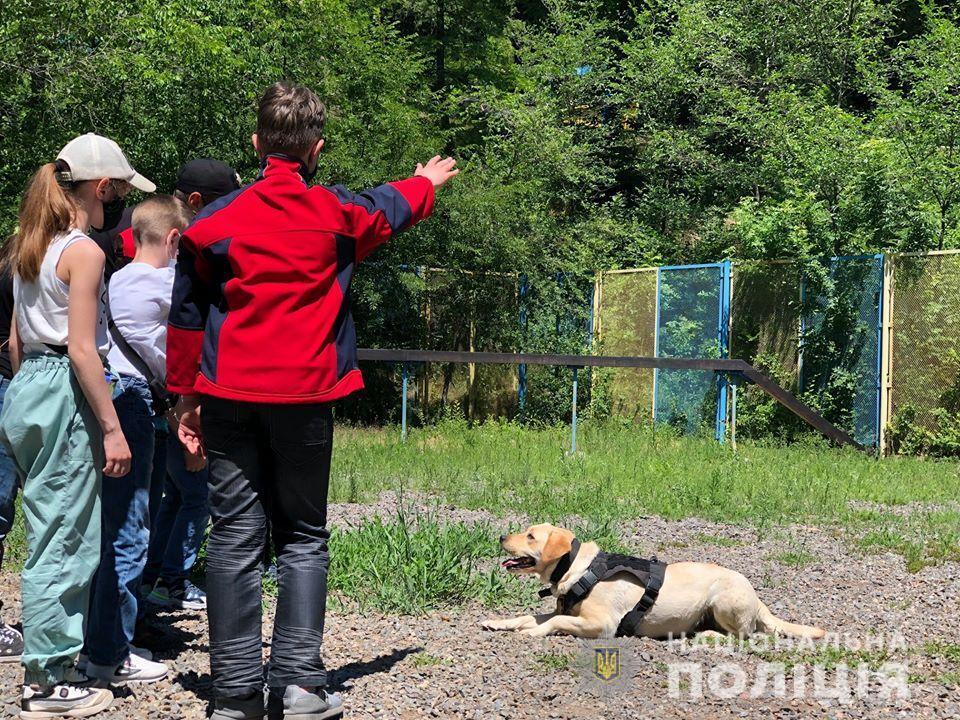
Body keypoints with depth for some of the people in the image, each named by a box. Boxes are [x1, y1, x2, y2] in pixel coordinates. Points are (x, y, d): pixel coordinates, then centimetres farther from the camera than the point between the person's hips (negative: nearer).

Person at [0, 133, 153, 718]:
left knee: (51, 535, 15)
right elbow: (82, 350, -18)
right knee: (66, 542, -1)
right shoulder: (84, 252, -13)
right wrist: (112, 428, -16)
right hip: (65, 396, -9)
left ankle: (48, 666, 23)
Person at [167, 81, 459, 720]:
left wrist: (186, 398, 14)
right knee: (304, 539, 8)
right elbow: (395, 206, 25)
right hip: (305, 399, 0)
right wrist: (429, 181, 47)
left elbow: (187, 317, 5)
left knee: (235, 540, 4)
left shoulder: (215, 220, 0)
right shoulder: (338, 213, 2)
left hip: (230, 398, 1)